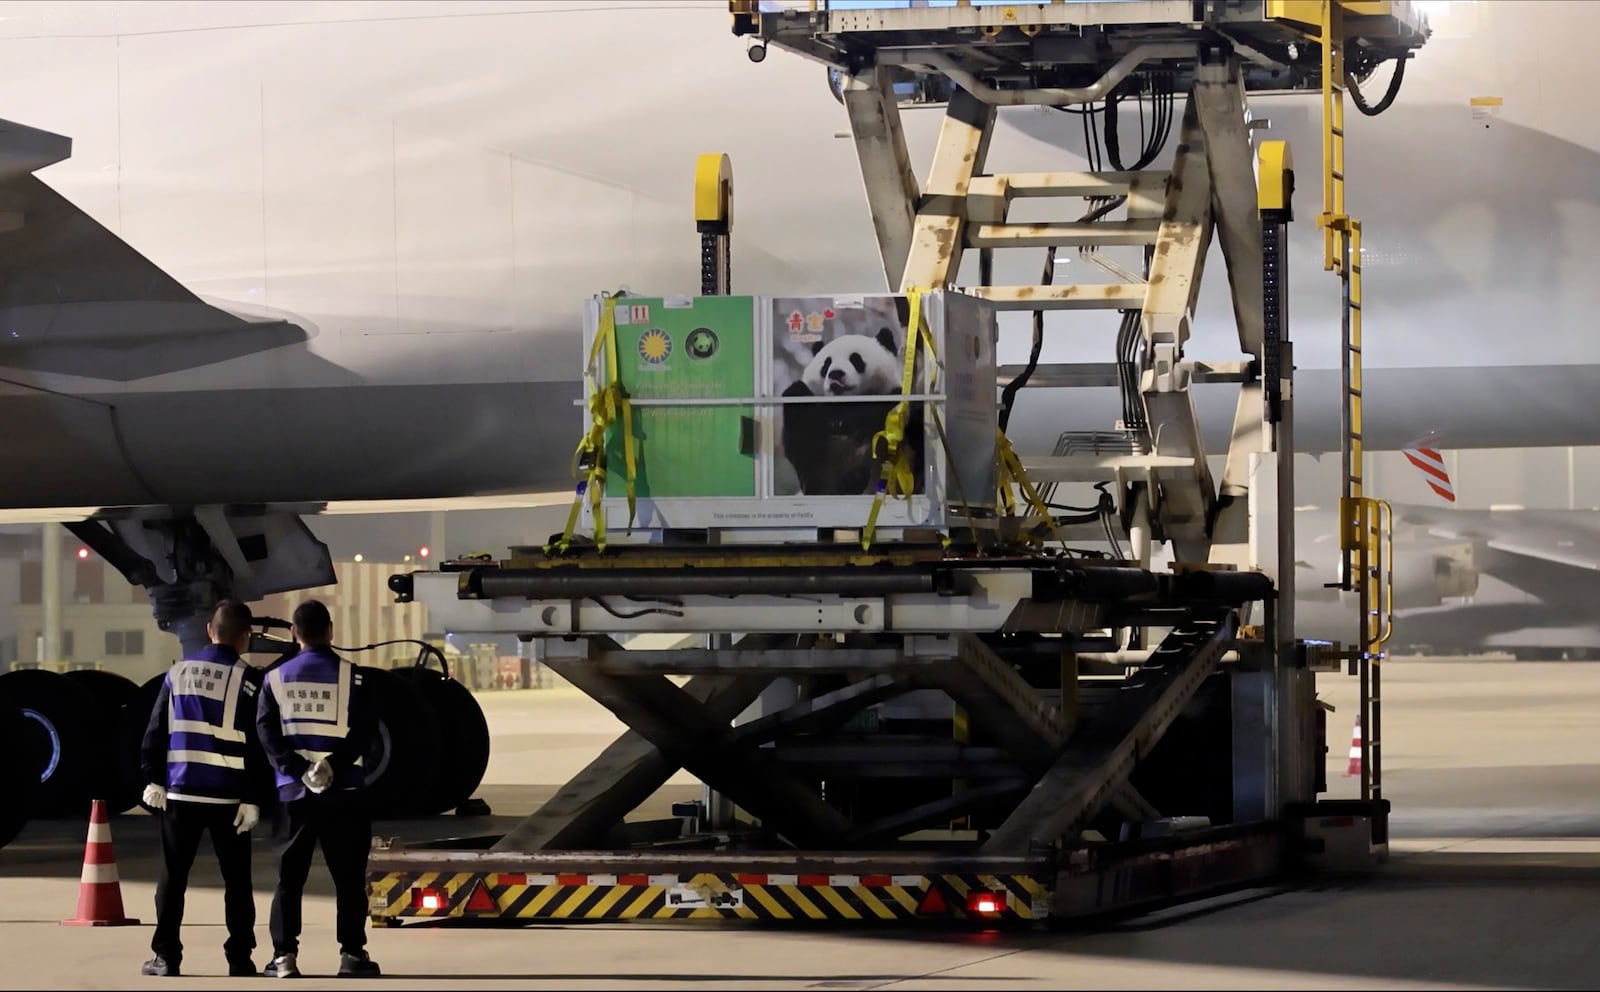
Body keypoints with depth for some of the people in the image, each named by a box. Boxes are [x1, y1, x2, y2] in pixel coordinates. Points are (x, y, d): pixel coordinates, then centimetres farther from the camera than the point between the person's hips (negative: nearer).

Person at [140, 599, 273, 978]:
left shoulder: (178, 673, 4)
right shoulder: (247, 680, -6)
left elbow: (156, 731, 6)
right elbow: (257, 745, -8)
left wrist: (154, 779, 12)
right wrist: (254, 799, -5)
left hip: (181, 792, 2)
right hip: (228, 796, -2)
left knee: (173, 876, 8)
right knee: (236, 879, 6)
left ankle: (166, 956, 6)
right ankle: (239, 958, 5)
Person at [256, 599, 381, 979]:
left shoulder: (276, 677, 4)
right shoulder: (349, 675, -3)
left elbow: (266, 731, -4)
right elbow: (366, 728, -10)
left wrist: (298, 768, -10)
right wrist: (335, 763, -13)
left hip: (293, 792, 2)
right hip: (344, 791, -2)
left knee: (289, 877, 6)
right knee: (348, 876, 5)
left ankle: (284, 955, 2)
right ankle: (352, 954, 3)